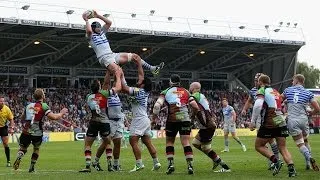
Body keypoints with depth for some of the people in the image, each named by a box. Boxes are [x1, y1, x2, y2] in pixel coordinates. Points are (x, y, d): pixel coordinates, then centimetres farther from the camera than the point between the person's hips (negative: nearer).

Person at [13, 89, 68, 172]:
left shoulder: (29, 105, 12)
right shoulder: (43, 106, -5)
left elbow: (22, 119, 22)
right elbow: (54, 117, -14)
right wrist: (62, 113, 3)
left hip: (26, 132, 3)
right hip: (37, 133, -3)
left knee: (23, 149, 14)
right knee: (36, 149, 21)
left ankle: (18, 158, -18)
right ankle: (31, 167, 18)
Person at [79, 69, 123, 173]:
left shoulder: (89, 97, 8)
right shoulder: (103, 94, -2)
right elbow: (118, 88, 5)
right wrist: (118, 76, 18)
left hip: (93, 122, 1)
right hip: (104, 122, -1)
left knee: (87, 145, 8)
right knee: (107, 142, 19)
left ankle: (88, 166, -7)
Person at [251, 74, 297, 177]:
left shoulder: (262, 91, -1)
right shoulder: (276, 92, 21)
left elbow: (258, 105, -17)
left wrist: (253, 121, -12)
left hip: (269, 123, -6)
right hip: (281, 123, 6)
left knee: (259, 146, 7)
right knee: (283, 148, 7)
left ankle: (276, 162, -11)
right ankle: (291, 168, -12)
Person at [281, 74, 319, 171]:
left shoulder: (288, 90, 5)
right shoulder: (308, 93, 4)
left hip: (292, 120, -1)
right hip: (303, 119, 1)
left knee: (300, 144, 1)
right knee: (305, 141, 20)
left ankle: (309, 158, -24)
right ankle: (308, 163, 13)